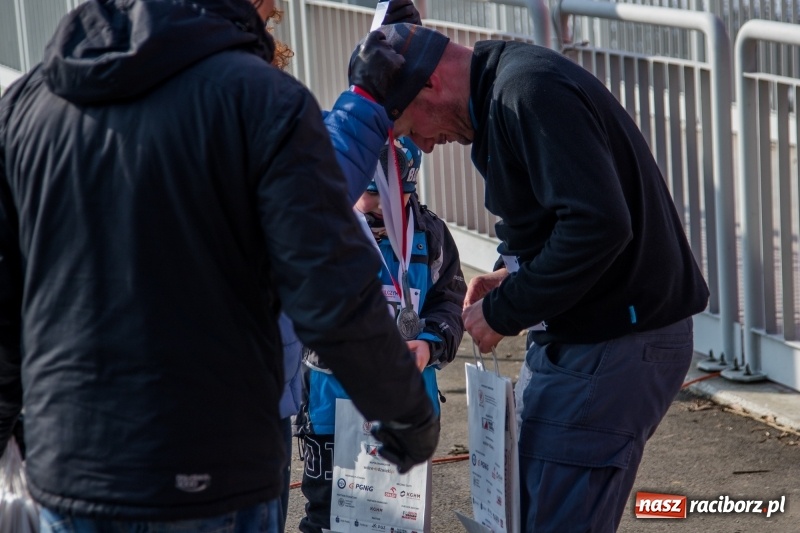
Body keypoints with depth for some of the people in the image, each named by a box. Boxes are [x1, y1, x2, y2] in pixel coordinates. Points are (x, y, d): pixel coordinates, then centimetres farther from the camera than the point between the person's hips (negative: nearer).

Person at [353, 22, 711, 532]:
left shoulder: (530, 93, -19)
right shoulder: (502, 88, 13)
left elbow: (597, 225, -28)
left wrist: (504, 312, -18)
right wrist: (515, 271, 9)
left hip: (614, 349, -11)